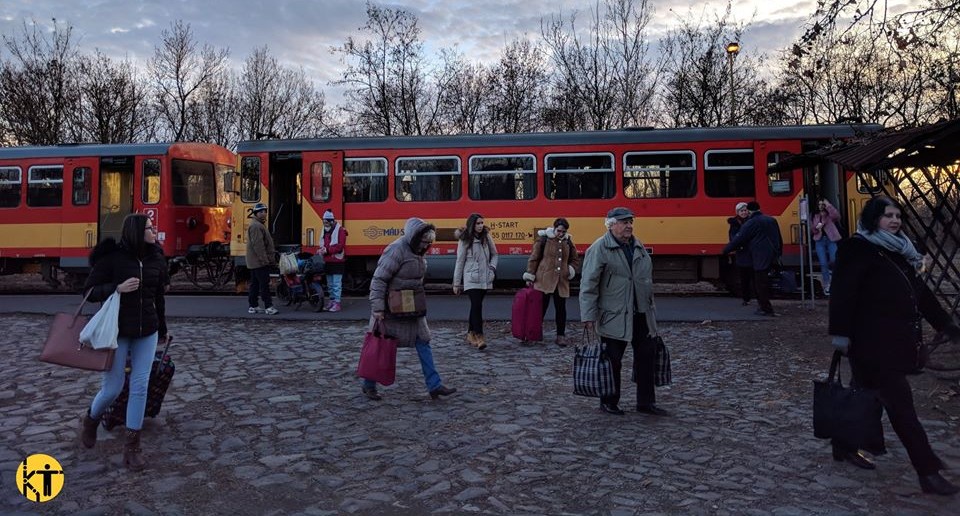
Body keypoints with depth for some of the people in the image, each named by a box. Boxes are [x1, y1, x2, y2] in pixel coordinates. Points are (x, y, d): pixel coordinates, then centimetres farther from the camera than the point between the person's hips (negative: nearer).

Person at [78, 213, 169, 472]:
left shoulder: (156, 258, 3)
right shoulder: (112, 256, -9)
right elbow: (89, 291, -6)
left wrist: (162, 329, 19)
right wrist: (117, 288, -24)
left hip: (147, 332, 4)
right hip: (117, 331, -3)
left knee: (140, 387, 1)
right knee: (112, 388, 3)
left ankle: (132, 446, 11)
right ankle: (90, 420, 38)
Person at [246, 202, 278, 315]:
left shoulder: (259, 225, 20)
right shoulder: (255, 226, -14)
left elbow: (266, 243, 25)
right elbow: (258, 245, -22)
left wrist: (272, 256, 22)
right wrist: (265, 259, -24)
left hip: (255, 262, 11)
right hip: (259, 262, -11)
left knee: (255, 284, 12)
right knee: (264, 284, -10)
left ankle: (253, 306, 16)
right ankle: (268, 307, -10)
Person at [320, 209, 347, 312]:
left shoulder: (340, 230, -10)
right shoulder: (325, 230, 15)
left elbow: (340, 246, -17)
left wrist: (327, 250, -22)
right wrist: (322, 249, 0)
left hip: (337, 261, -8)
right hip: (328, 261, 8)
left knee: (337, 283, -8)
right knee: (330, 284, 15)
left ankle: (337, 303, -6)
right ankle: (332, 301, 24)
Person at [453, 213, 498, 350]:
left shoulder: (487, 237, 6)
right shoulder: (465, 241, -3)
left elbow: (494, 254, 19)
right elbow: (460, 262, -1)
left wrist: (492, 267, 0)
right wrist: (456, 283, 0)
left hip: (485, 279, 4)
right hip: (471, 279, -4)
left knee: (476, 306, 12)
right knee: (477, 306, -15)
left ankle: (471, 334, 23)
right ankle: (479, 337, -17)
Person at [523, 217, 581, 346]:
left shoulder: (568, 242, 10)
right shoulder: (544, 239, -3)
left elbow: (575, 260, 22)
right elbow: (534, 258, -1)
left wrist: (571, 270, 3)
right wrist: (530, 277, -4)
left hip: (561, 281, 4)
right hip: (544, 280, -4)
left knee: (561, 309, 7)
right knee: (541, 307, 1)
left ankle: (561, 336, 16)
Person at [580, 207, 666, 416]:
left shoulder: (638, 247, 13)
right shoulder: (599, 249, -10)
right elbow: (588, 285, -13)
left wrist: (650, 308, 20)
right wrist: (588, 316, -17)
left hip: (642, 315, 7)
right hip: (614, 317, -7)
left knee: (647, 356, 10)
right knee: (612, 361, 4)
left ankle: (646, 402, 23)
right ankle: (609, 403, 21)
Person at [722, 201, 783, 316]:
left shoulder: (751, 223, -8)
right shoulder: (771, 220, 15)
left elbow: (739, 239, -8)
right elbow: (779, 239, 21)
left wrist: (726, 250, 2)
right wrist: (779, 253, 28)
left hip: (761, 259, -8)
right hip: (773, 257, 8)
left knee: (761, 284, -3)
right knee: (765, 282, 16)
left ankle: (766, 309, -2)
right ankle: (764, 306, 19)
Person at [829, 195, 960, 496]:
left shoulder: (900, 251, 15)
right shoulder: (858, 249, -10)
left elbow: (920, 292, 21)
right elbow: (843, 293, -17)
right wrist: (841, 333, -21)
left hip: (895, 340, 9)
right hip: (872, 342, -8)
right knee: (900, 403, -5)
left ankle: (845, 445, 30)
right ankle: (928, 471, 0)